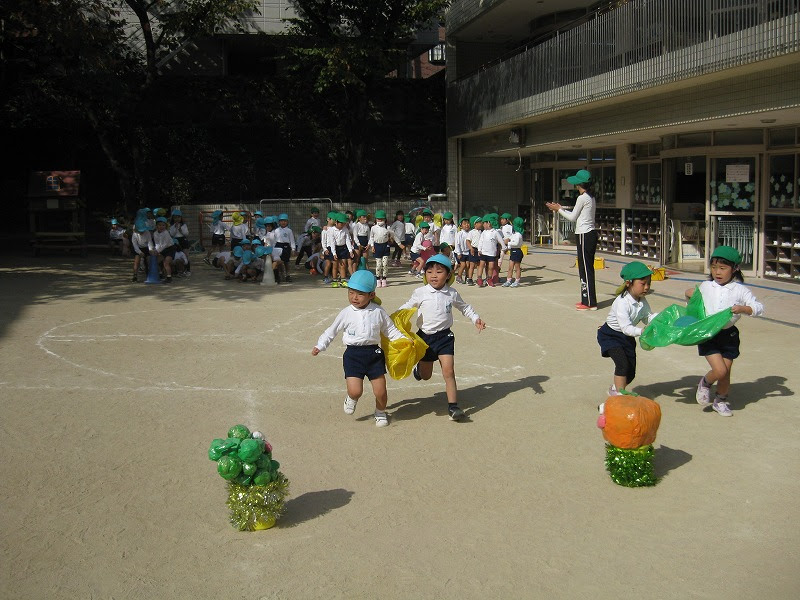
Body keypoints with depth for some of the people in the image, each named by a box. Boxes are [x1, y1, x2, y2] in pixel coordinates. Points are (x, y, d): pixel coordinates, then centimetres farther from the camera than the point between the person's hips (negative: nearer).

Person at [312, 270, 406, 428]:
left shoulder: (378, 312, 1)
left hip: (374, 353, 1)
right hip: (353, 354, -1)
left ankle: (380, 412, 32)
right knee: (355, 391, -13)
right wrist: (319, 346, 5)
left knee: (380, 391, 0)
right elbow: (331, 331, 11)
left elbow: (390, 330, 11)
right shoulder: (346, 313, 1)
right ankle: (351, 399, 26)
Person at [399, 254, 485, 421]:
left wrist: (476, 319, 7)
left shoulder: (452, 294, -2)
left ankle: (453, 406, -8)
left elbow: (464, 307, 17)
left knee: (448, 371, -13)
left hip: (444, 336, 0)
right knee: (426, 376, 14)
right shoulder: (421, 293, -8)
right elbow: (407, 307, 4)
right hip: (425, 336, 0)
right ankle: (419, 368, 52)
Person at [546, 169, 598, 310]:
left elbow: (572, 217, -8)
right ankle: (587, 300, 19)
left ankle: (590, 303, -4)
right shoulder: (590, 197, 14)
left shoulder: (582, 198, -14)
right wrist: (560, 208, 23)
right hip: (591, 234, 10)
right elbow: (577, 215, 21)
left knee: (586, 268, -6)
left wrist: (559, 209, 5)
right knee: (586, 268, 13)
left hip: (585, 235, -10)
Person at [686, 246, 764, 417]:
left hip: (728, 334, 1)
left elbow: (759, 308, -6)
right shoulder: (705, 286, 1)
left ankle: (721, 400, 34)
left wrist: (743, 309, -24)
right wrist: (689, 294, -2)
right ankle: (705, 383, 19)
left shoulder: (740, 290, -5)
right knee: (719, 370, -14)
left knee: (726, 372, 8)